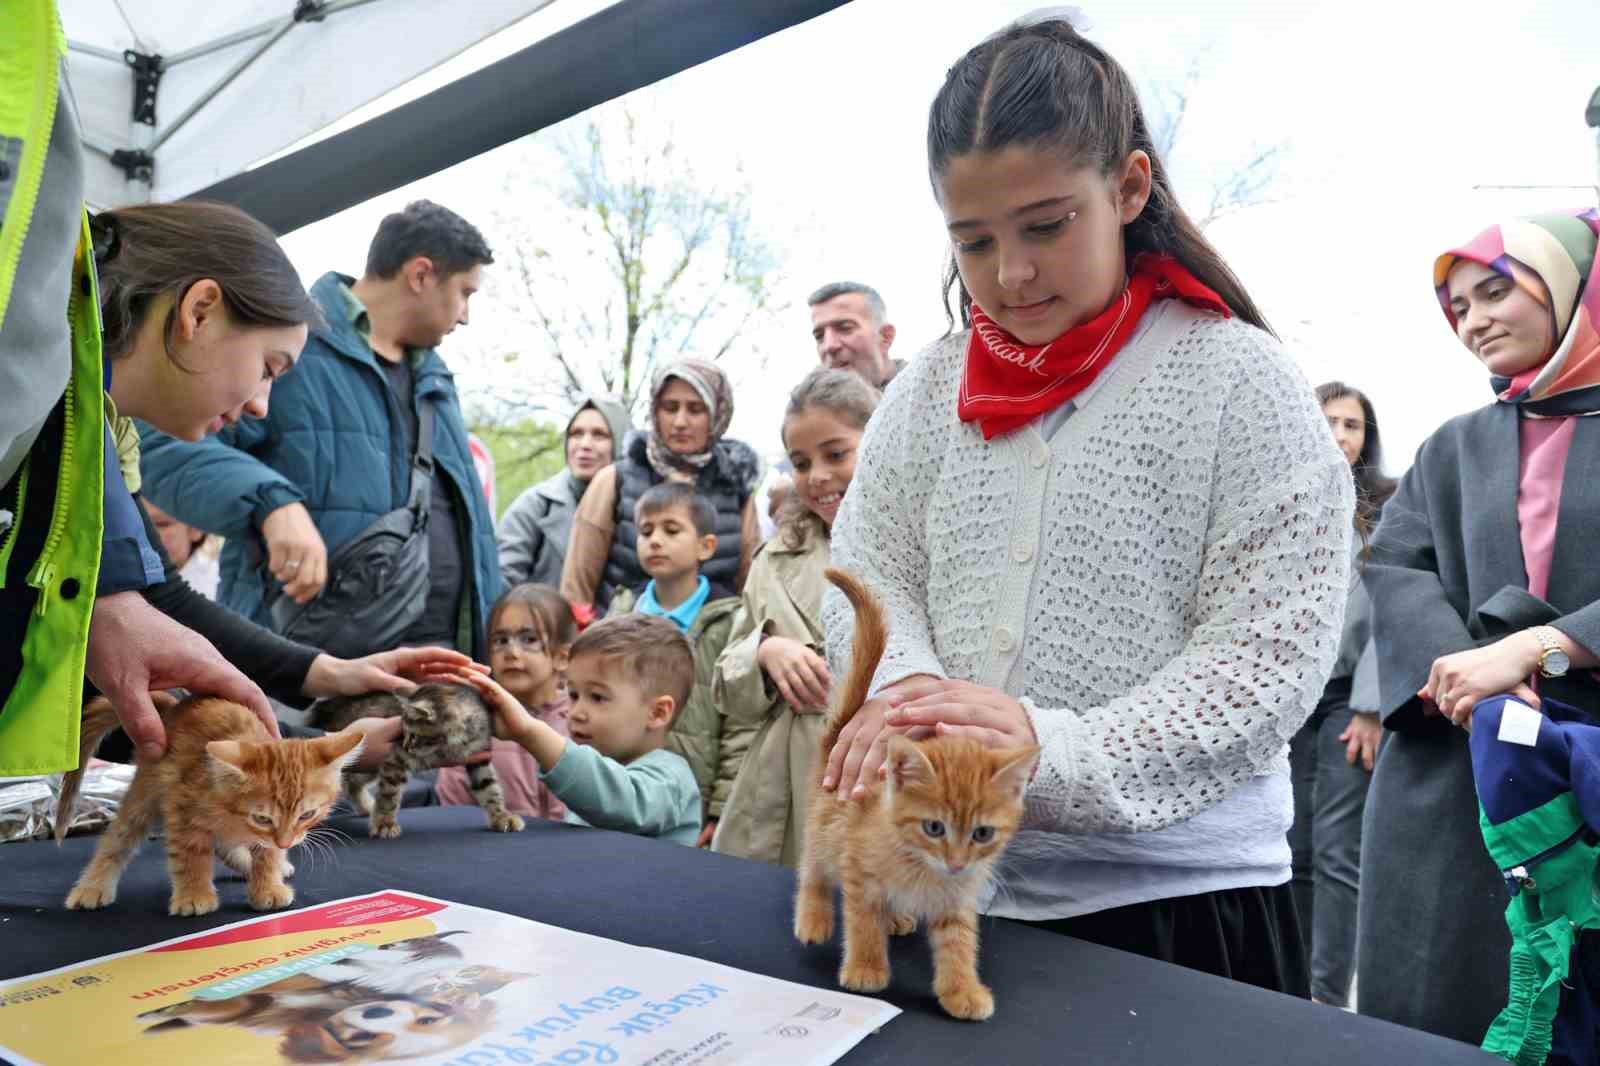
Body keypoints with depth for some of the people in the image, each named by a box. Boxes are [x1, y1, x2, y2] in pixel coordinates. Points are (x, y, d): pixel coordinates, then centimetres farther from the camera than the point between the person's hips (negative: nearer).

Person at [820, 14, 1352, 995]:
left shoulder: (1238, 381, -9)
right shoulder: (935, 384, 5)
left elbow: (1267, 661, -14)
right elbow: (868, 572, 3)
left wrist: (1055, 749, -27)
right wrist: (904, 685, -19)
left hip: (1173, 892, -3)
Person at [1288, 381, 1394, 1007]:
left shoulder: (1388, 508, 6)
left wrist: (1372, 708, -12)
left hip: (1350, 697, -3)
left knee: (1337, 853, -6)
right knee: (1296, 852, 6)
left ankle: (1329, 1002, -1)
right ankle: (1297, 987, 17)